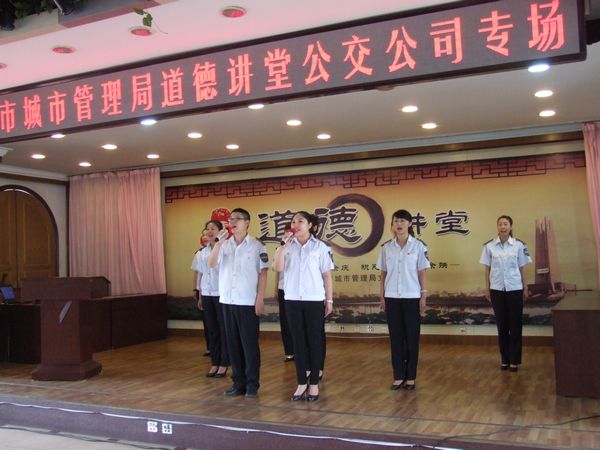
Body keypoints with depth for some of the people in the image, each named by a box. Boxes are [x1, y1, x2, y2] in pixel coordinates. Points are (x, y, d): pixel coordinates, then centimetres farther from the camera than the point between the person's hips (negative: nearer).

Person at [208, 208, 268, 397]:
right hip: (227, 301, 4)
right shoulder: (224, 245, 8)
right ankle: (238, 382, 19)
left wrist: (260, 299, -10)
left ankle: (252, 384, 10)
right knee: (233, 343, 9)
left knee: (249, 344, 1)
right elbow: (211, 264, -2)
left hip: (248, 302, -4)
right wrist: (218, 243, -14)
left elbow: (263, 273, -5)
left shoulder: (256, 246, -4)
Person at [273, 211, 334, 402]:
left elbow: (327, 275, 2)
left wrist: (329, 300, 0)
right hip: (292, 300, 2)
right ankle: (301, 383, 13)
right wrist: (283, 245, -13)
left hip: (314, 300, -2)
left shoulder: (320, 247, 1)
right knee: (298, 341, 6)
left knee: (314, 341, 4)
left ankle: (314, 384, 12)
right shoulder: (287, 246, 7)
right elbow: (278, 268, -7)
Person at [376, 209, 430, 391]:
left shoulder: (418, 246, -2)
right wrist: (382, 297, 4)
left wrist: (424, 296, -5)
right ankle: (398, 377, 13)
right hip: (392, 297, 2)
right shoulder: (386, 247, 5)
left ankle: (410, 377, 12)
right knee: (395, 337, 5)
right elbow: (383, 274, 8)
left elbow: (422, 274, -1)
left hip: (412, 297, -2)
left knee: (412, 337, 3)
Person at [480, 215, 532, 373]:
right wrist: (487, 288, 3)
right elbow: (487, 268, 5)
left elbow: (522, 268, 4)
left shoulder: (519, 245, -1)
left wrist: (525, 288, 5)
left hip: (515, 289, -1)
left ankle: (514, 360, 11)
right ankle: (504, 359, 17)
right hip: (497, 289, 1)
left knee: (515, 325, 3)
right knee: (502, 325, 7)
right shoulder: (489, 246, 1)